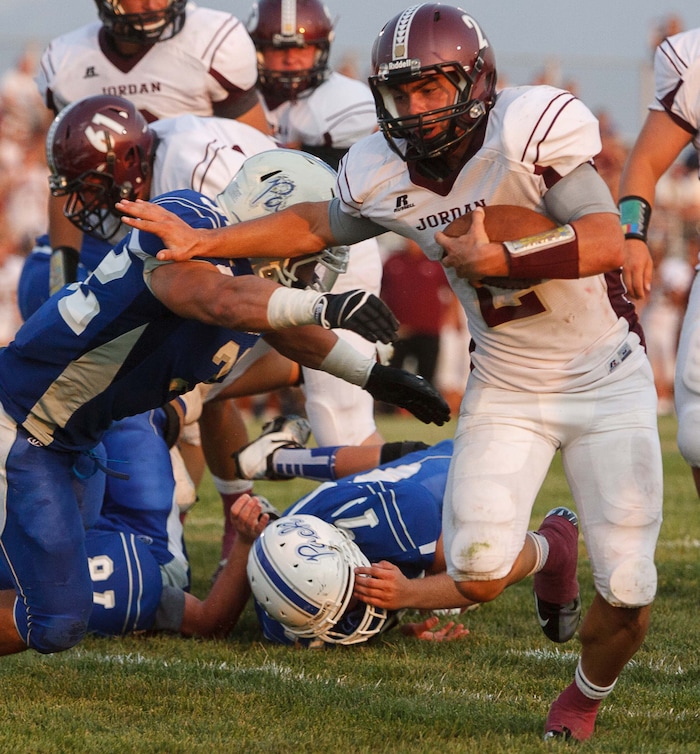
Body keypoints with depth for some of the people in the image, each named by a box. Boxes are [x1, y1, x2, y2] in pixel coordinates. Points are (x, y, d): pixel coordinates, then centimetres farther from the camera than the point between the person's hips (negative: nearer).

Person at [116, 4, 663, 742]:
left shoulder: (530, 130, -23)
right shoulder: (384, 176, -7)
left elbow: (606, 241, -29)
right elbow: (316, 225, 14)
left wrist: (498, 258, -30)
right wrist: (201, 241, 10)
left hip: (605, 379, -4)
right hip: (506, 385, 4)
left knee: (627, 592, -7)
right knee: (477, 572, -12)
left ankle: (587, 695, 28)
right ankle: (549, 551, 25)